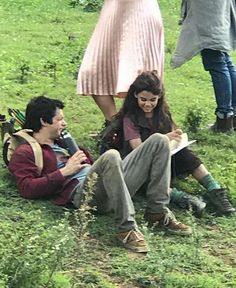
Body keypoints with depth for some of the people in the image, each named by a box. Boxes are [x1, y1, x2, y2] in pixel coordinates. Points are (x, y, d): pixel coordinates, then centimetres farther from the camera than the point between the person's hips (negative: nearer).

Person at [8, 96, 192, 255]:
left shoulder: (60, 143, 34)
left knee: (159, 141, 0)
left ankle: (158, 213, -7)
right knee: (111, 156, -40)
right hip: (81, 191, -8)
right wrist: (64, 171, -9)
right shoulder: (25, 152, 10)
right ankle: (127, 228, -34)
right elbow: (27, 189, -8)